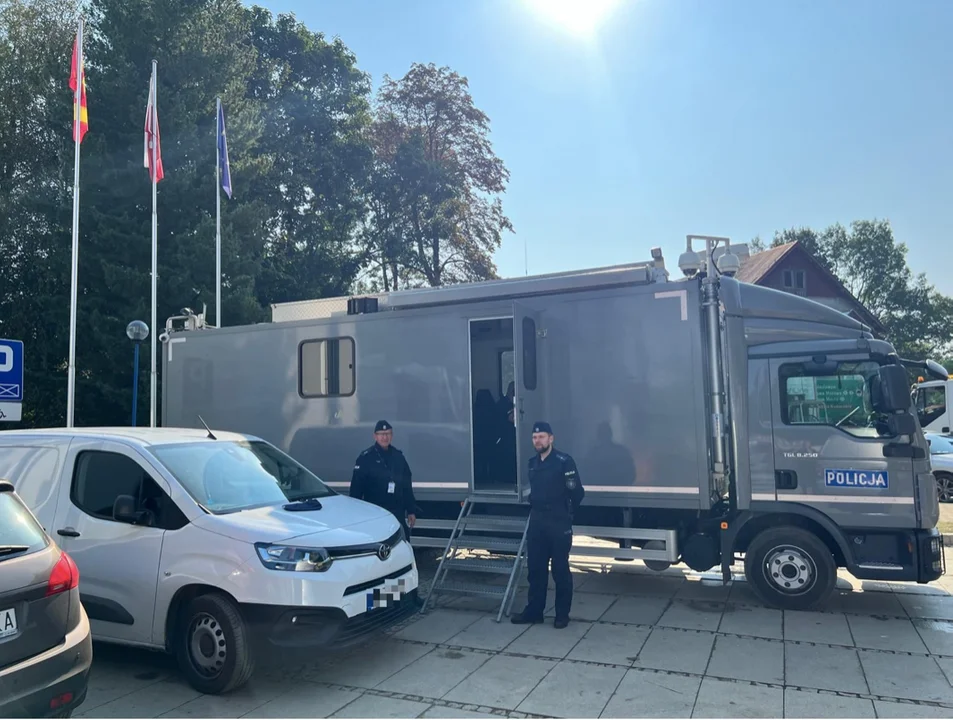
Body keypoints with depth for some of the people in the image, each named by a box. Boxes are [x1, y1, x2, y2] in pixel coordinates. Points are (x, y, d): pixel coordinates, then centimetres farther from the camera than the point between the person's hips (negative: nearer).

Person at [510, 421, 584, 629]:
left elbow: (577, 492, -11)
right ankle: (534, 611, 21)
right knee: (535, 568, 11)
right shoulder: (532, 462, 10)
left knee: (560, 570, 4)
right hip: (536, 522, 6)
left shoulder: (564, 461, -12)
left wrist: (566, 512, 1)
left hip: (559, 523, -6)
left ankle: (562, 614, 15)